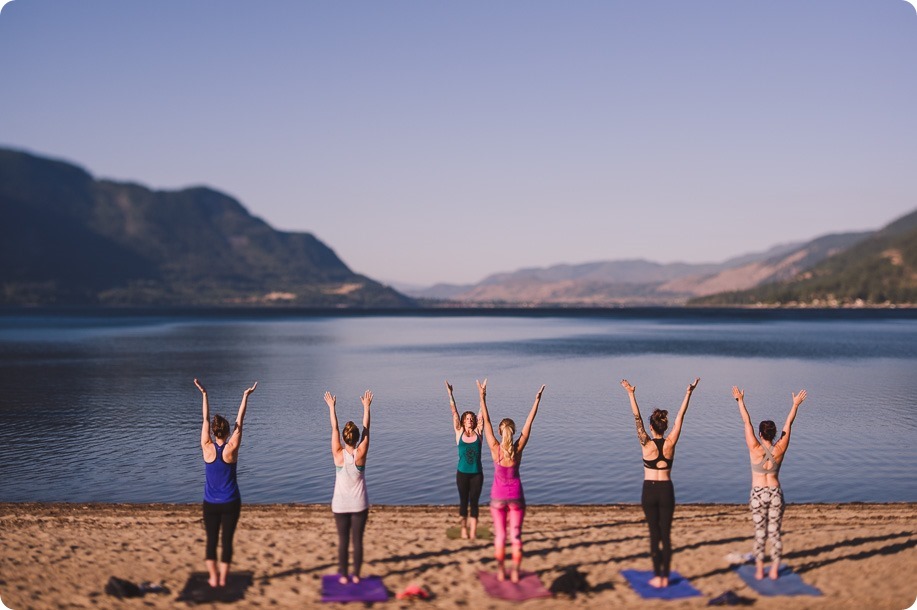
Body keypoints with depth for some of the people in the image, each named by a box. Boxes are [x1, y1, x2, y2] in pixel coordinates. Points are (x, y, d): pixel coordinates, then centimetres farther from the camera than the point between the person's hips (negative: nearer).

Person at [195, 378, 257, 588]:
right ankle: (223, 578, 7)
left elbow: (205, 420, -6)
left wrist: (204, 395, -2)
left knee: (211, 540, 10)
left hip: (211, 503, 1)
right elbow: (239, 421, -8)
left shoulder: (207, 448, -11)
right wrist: (246, 396, -3)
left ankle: (213, 577, 7)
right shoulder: (231, 449, -12)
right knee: (227, 540, 6)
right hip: (231, 502, -1)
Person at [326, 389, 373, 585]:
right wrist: (366, 407, 6)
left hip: (340, 504, 0)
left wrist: (331, 407, 4)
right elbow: (366, 429, -2)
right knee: (357, 540, 6)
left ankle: (343, 575, 11)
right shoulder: (361, 453, -10)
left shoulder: (338, 454, -11)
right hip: (359, 504, 0)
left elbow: (334, 428, -3)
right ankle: (356, 575, 11)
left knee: (343, 540, 6)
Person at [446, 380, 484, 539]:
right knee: (463, 502, 6)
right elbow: (454, 412, -2)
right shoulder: (459, 432, 2)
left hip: (477, 473, 0)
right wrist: (450, 395, -6)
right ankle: (464, 530, 14)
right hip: (462, 473, 0)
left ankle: (473, 531, 5)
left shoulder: (478, 433, 3)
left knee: (474, 502, 3)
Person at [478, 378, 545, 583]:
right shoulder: (518, 448, -10)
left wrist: (483, 397, -10)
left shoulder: (495, 448, -12)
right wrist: (537, 400, -2)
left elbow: (486, 421, -11)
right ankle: (515, 572, 2)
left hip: (498, 496, 0)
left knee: (499, 535, 7)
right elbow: (529, 422, -7)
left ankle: (501, 572, 9)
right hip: (516, 496, 0)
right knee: (516, 534, 4)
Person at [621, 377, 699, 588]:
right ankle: (665, 577, 8)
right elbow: (680, 416, -3)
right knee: (666, 534, 6)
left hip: (649, 491, -2)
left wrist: (631, 394, -18)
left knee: (654, 534, 2)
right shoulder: (670, 443, -5)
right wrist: (688, 393, -2)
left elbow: (637, 418, -16)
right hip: (667, 491, 2)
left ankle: (657, 577, 3)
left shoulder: (647, 444, -11)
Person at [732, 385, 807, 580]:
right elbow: (788, 424, 4)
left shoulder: (755, 449, -12)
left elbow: (747, 422, -6)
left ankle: (759, 570, 7)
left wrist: (740, 401, 0)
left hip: (758, 494, -1)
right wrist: (796, 405, 14)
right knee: (775, 532, 7)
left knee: (760, 532, 5)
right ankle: (774, 570, 10)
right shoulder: (780, 449, -6)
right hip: (776, 493, 1)